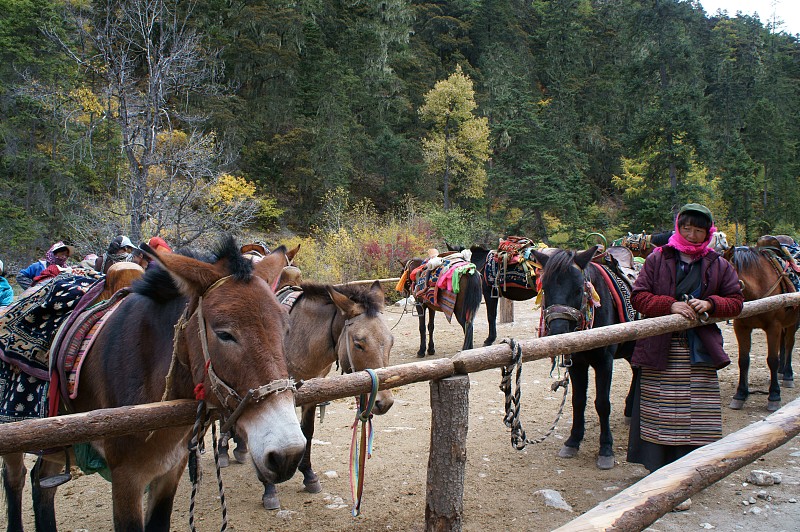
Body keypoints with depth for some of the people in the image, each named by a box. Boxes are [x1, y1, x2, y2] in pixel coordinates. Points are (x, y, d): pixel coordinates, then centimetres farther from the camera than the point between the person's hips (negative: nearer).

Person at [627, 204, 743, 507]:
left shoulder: (719, 266, 8)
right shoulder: (657, 259, 2)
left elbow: (736, 302, 10)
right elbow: (638, 296, -3)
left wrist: (711, 304, -10)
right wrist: (671, 305, -18)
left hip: (700, 351, 2)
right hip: (659, 348, -1)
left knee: (694, 412, 2)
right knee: (658, 411, 3)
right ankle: (658, 470, 16)